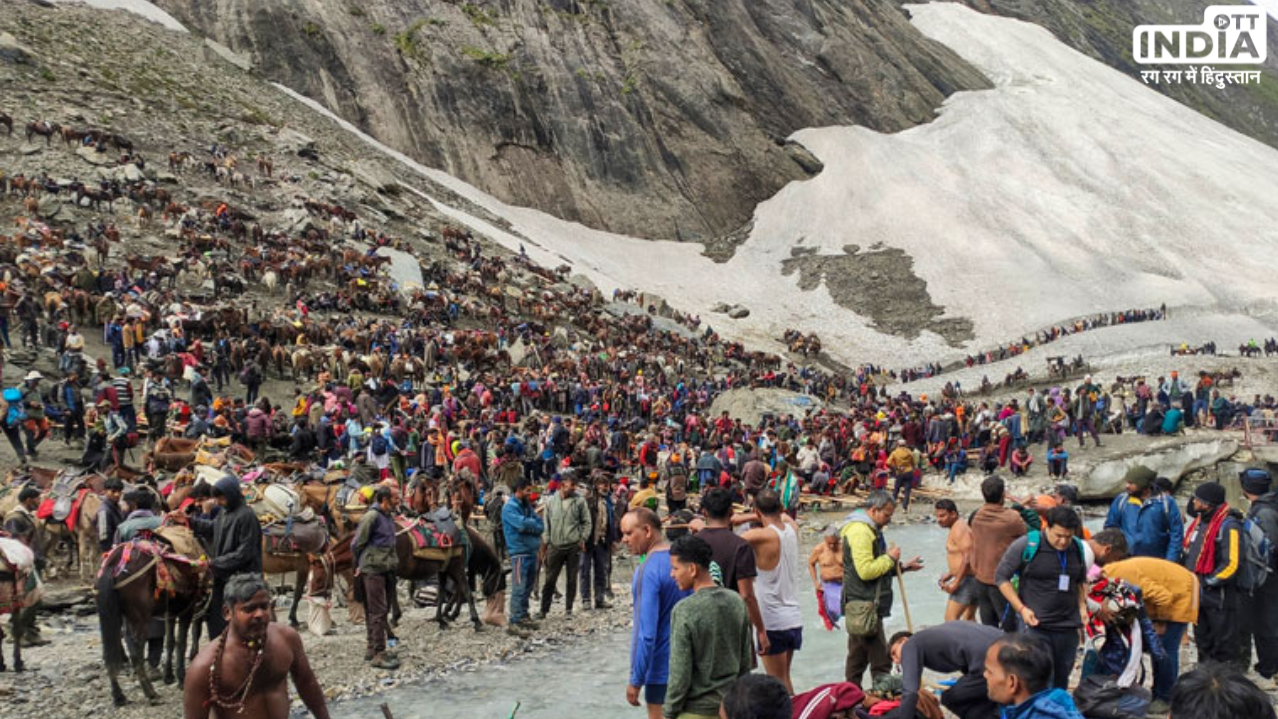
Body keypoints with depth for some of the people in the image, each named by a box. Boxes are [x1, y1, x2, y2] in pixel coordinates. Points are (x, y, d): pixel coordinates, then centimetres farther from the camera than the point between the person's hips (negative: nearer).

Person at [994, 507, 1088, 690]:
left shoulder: (1078, 548, 6)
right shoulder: (1026, 545, -10)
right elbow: (1001, 576, -5)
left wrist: (1082, 606, 7)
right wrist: (1021, 608, -11)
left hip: (1068, 627, 5)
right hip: (1035, 625, -5)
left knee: (1061, 680, 11)